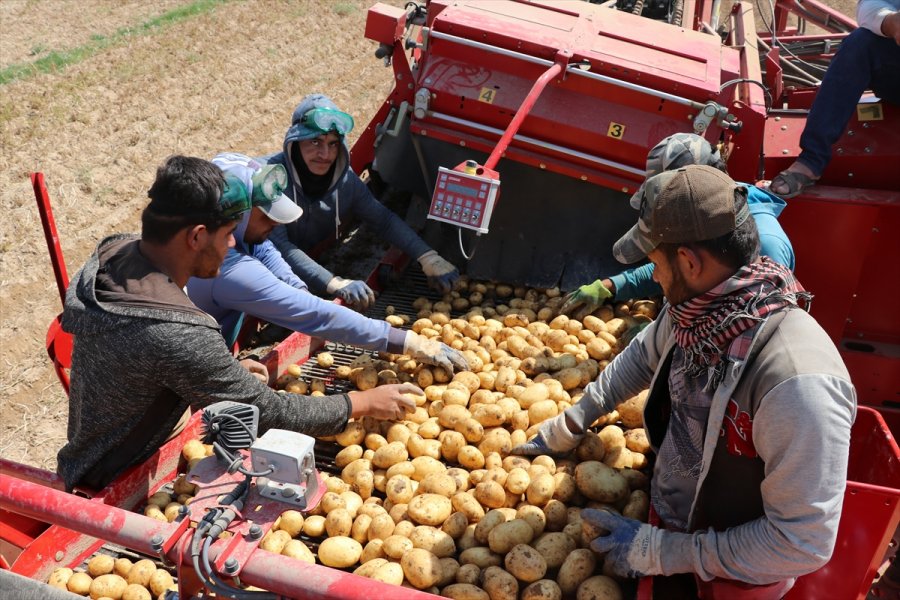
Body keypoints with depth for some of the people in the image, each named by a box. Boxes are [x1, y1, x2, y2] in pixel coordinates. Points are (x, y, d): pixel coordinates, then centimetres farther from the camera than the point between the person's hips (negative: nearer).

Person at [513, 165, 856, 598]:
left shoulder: (798, 381, -37)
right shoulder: (694, 307, -14)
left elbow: (803, 544, -31)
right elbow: (644, 356, 9)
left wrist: (662, 553, -25)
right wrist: (566, 427, 8)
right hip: (663, 519, 6)